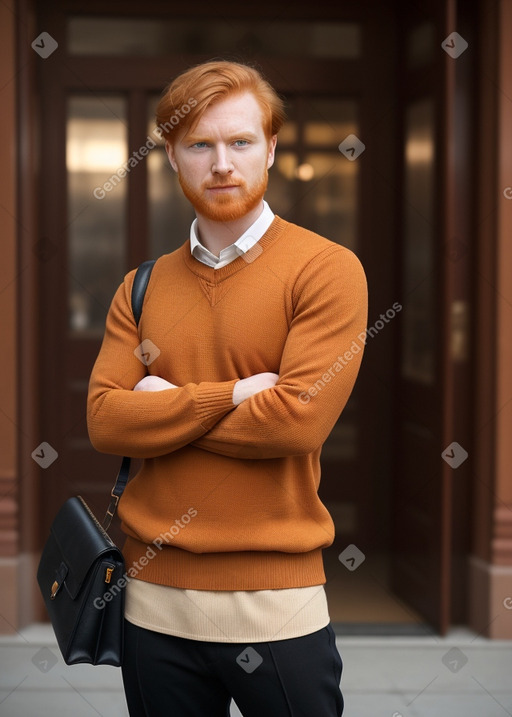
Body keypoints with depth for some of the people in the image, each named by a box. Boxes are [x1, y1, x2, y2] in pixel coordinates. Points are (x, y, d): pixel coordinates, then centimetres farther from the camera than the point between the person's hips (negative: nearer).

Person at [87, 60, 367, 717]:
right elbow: (105, 421, -3)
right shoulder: (142, 287, 9)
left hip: (276, 600, -4)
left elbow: (299, 418, -17)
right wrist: (231, 396, -13)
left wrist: (165, 408, -7)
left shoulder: (326, 269, -6)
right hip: (155, 597, 4)